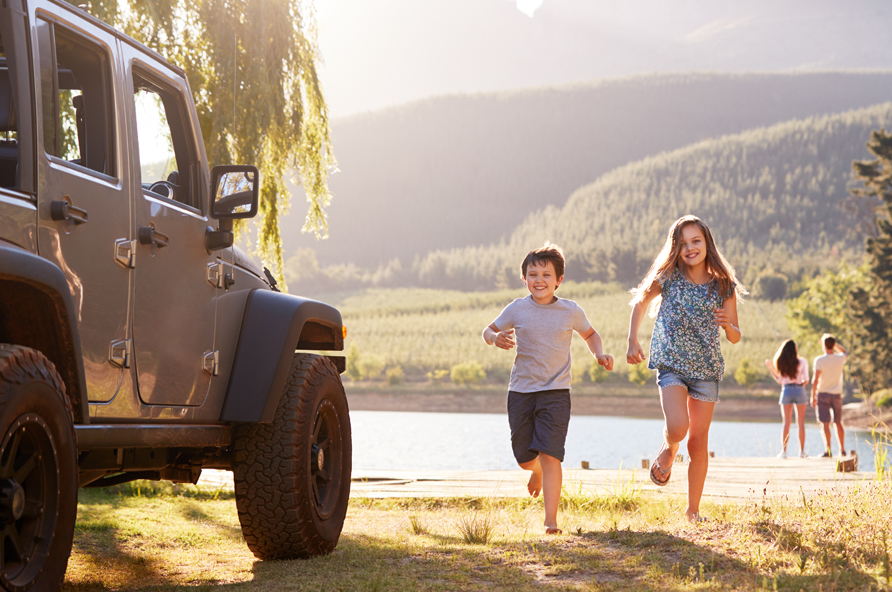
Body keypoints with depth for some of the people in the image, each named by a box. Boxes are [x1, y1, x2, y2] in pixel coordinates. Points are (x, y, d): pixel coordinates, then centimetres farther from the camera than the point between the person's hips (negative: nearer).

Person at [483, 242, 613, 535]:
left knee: (550, 454, -15)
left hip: (555, 392, -2)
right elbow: (489, 330, 13)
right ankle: (537, 470, 48)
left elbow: (590, 334, 19)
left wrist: (599, 354, 0)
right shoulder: (516, 310, 0)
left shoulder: (571, 311, 0)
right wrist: (495, 338, -11)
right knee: (524, 459, 9)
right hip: (521, 391, 2)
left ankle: (551, 520, -11)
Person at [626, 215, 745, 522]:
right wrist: (632, 341, 3)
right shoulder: (668, 278, -4)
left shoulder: (723, 286, -1)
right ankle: (667, 451, 13)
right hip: (671, 364, -1)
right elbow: (641, 302, 14)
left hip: (707, 369, 2)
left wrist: (728, 324, -18)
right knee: (677, 426, -24)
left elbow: (736, 337, 5)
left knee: (698, 444, 4)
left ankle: (693, 510, 17)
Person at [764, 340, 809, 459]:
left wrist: (770, 367, 13)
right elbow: (806, 379, -5)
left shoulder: (781, 363, 0)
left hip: (786, 391, 1)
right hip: (799, 391, -1)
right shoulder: (802, 361, -5)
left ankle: (783, 451, 0)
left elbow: (780, 380, 6)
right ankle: (802, 451, 5)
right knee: (801, 423, 5)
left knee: (786, 423, 4)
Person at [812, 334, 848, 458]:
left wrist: (813, 396, -9)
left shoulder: (819, 360, -13)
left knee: (825, 424, -4)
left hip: (823, 394, -4)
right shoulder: (840, 359, -1)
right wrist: (833, 342, 18)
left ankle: (828, 451, -10)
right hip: (837, 394, 4)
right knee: (838, 423, 15)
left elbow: (815, 380, -15)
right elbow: (843, 351, 26)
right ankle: (842, 450, 19)